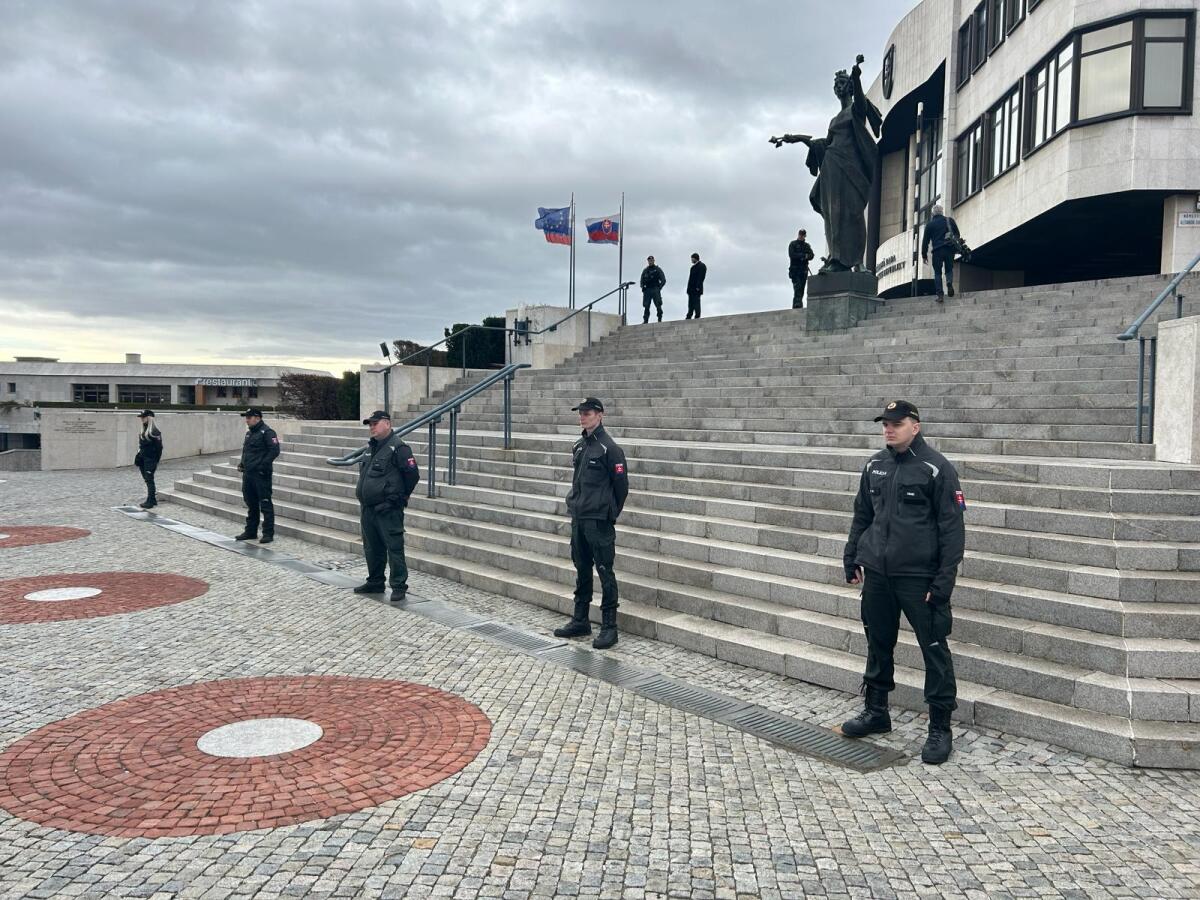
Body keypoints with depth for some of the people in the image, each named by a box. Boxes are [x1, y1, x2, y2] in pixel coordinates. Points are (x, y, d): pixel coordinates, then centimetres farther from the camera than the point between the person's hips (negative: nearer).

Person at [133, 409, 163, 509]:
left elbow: (159, 447, -14)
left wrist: (156, 461, -15)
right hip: (142, 459, 9)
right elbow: (140, 445, 19)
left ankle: (150, 502, -3)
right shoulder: (143, 430, 13)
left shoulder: (154, 431, -13)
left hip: (150, 459, -9)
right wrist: (138, 458, 14)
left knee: (149, 480, -6)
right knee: (147, 480, 12)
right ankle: (153, 499, 20)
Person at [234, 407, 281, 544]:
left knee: (265, 505, -4)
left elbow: (274, 450, -19)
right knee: (251, 504, 16)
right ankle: (251, 531, 25)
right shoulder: (249, 433, 17)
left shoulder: (267, 432, -12)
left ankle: (268, 533, 1)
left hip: (261, 475, -9)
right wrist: (242, 463, 12)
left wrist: (263, 465, -21)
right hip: (248, 474, 9)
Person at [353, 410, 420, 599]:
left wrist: (398, 497, -6)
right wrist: (363, 495, 20)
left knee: (394, 548, -4)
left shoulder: (398, 447, -11)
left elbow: (412, 474, -13)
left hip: (388, 510, -9)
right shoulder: (370, 446, 15)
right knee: (371, 548, 17)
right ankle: (375, 582, 29)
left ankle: (399, 586, 3)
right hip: (367, 508, 9)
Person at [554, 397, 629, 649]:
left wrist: (611, 513, -1)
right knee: (582, 571, 15)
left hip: (599, 521, -8)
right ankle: (580, 621, 26)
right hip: (578, 518, 8)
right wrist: (575, 505, 15)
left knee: (605, 572, -2)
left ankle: (609, 627, 4)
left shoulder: (609, 448, -12)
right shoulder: (579, 446, 11)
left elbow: (621, 484, -9)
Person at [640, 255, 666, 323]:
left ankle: (660, 319, -7)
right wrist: (643, 287, 5)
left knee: (658, 305, -9)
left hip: (655, 290, -3)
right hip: (647, 291, 3)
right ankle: (645, 321, -5)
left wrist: (659, 288, -6)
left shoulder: (657, 269, 9)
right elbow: (642, 280, 23)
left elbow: (663, 280, 5)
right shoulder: (645, 270, 19)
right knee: (646, 306, -4)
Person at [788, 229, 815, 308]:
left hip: (804, 270, 5)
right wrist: (804, 255, -12)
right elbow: (791, 255, -10)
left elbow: (811, 256, 7)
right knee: (797, 288, -17)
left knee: (801, 289, 3)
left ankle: (799, 306, 6)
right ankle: (797, 305, -24)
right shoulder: (793, 244, 6)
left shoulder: (807, 245, 19)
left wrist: (805, 257, -15)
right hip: (795, 270, -5)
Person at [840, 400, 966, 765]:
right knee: (878, 645, 15)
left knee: (934, 650, 1)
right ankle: (876, 711, 31)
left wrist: (943, 581, -14)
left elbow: (952, 529, -10)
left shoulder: (936, 469, -8)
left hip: (919, 578, -5)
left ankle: (940, 728, 13)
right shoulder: (875, 466, 9)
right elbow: (861, 516, 18)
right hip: (877, 574, 6)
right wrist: (852, 558, 13)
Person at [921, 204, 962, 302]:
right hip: (950, 249, 1)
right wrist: (955, 243, 30)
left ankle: (940, 295, -8)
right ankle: (949, 282, -18)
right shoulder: (950, 220, 9)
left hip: (937, 251, -1)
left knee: (937, 273, 3)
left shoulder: (929, 224, 5)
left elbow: (925, 240, 6)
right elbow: (957, 234, 13)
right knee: (949, 269, 15)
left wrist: (924, 255, 11)